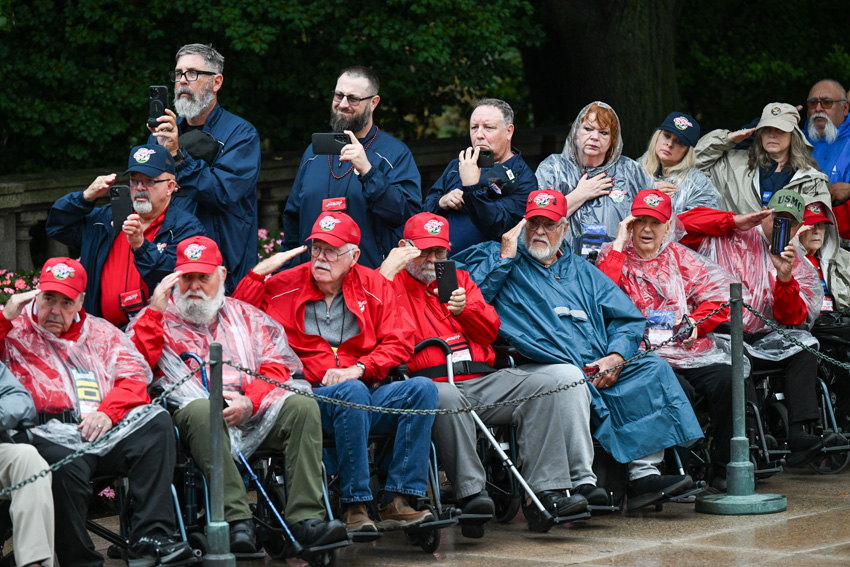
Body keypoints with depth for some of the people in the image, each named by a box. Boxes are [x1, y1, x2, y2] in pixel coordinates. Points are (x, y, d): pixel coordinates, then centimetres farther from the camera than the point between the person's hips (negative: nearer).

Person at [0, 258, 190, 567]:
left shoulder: (101, 332, 25)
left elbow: (134, 376, 13)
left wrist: (108, 412, -5)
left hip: (110, 429, 4)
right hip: (53, 433, -4)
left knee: (157, 421, -24)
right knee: (65, 463, -38)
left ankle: (149, 538, -31)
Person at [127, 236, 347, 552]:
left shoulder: (245, 316, 24)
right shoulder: (160, 318, 19)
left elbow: (278, 367, 11)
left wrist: (250, 401, -9)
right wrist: (155, 311, -3)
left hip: (255, 410, 3)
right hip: (194, 406, -3)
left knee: (304, 407, -24)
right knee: (202, 412, -39)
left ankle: (305, 517, -33)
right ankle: (237, 521, -43)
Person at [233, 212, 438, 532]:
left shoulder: (374, 286, 14)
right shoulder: (284, 286, 9)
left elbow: (399, 343, 6)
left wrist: (358, 368, -10)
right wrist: (259, 273, -4)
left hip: (368, 392, 3)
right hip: (313, 395, -3)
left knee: (423, 388, -24)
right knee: (353, 393, -37)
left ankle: (395, 502, -29)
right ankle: (354, 505, -32)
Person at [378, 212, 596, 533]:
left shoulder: (459, 279, 27)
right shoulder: (393, 283, 13)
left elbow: (490, 331, 18)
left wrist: (465, 308, -1)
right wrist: (387, 271, -7)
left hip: (482, 380, 5)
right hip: (430, 382, -5)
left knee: (542, 385, -18)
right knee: (447, 397, -41)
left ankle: (546, 491, -26)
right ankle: (471, 493, -36)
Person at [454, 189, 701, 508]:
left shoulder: (582, 271, 28)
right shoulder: (502, 260, 18)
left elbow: (628, 318, 19)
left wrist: (616, 357, -1)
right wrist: (504, 258, 1)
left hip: (602, 369, 5)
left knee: (652, 368, -19)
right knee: (571, 378, -37)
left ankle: (644, 473, -26)